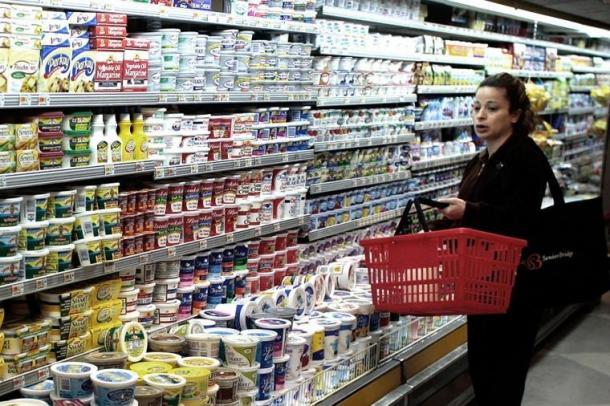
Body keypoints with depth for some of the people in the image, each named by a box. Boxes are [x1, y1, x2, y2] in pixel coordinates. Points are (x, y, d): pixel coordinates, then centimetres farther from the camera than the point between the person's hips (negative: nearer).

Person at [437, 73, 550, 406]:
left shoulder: (527, 157, -12)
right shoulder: (481, 162, 14)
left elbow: (519, 220, -24)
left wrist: (467, 211, -34)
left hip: (512, 285, -9)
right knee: (480, 368, 14)